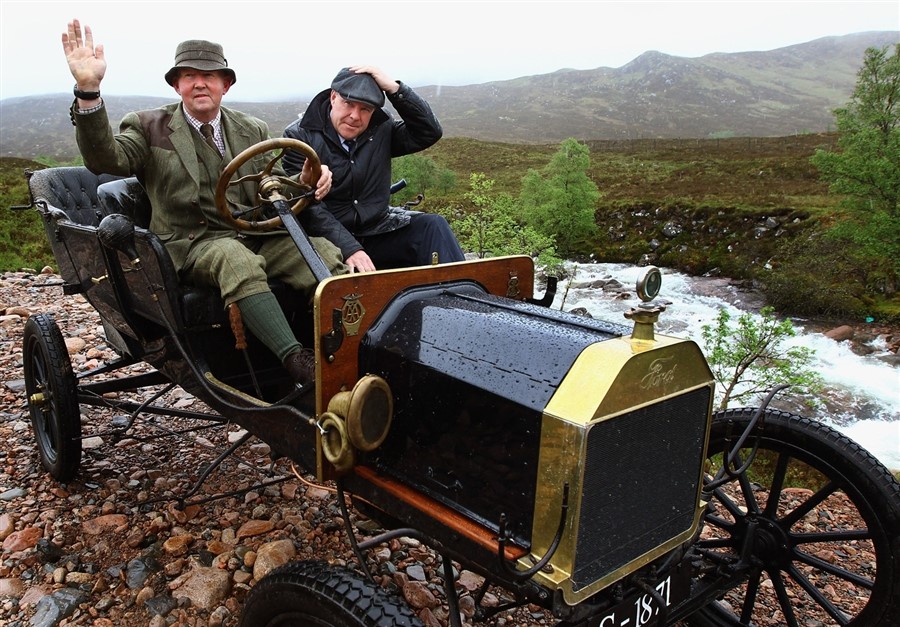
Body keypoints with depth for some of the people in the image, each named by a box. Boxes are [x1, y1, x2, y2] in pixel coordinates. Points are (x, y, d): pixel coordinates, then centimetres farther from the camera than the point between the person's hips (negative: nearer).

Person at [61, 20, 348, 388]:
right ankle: (299, 364, -45)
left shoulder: (253, 131, 20)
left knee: (324, 252, -26)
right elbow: (105, 161, -9)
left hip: (256, 237, 4)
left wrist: (305, 183, -5)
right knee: (239, 260, -39)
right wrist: (88, 90, -24)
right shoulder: (149, 127, 9)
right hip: (190, 244, -3)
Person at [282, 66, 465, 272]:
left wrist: (394, 88, -13)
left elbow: (430, 132, -3)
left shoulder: (380, 130, 5)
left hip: (378, 231, 4)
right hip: (330, 242, -4)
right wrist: (349, 248, -27)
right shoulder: (299, 136, -7)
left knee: (433, 226, -19)